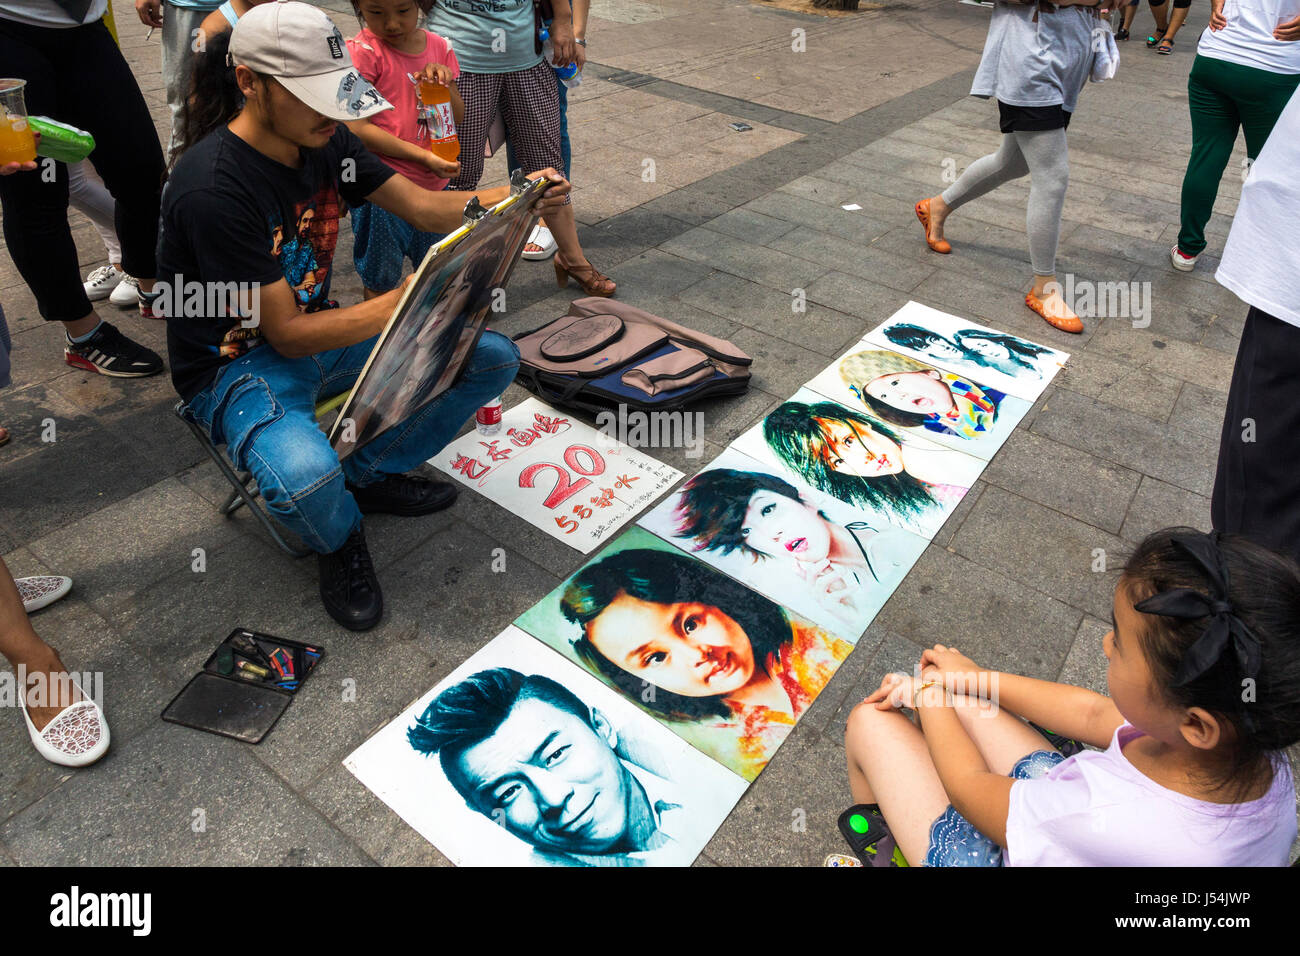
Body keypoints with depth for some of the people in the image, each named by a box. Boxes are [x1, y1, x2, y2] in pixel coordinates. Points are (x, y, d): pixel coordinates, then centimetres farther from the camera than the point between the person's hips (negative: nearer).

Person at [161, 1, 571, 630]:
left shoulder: (324, 141, -4)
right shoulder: (212, 188, -26)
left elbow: (423, 206, -1)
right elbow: (287, 335, -25)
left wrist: (517, 195, -17)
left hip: (319, 329, 7)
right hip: (238, 365, -7)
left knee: (494, 358, -5)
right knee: (306, 477, -41)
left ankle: (371, 474, 11)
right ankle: (340, 541, 0)